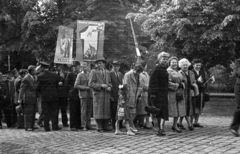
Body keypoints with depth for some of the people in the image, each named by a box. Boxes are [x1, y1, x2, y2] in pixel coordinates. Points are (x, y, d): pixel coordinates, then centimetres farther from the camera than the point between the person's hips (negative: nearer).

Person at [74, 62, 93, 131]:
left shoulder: (90, 74, 13)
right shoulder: (80, 75, -1)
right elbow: (76, 86, -6)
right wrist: (85, 88, -12)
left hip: (90, 94, 4)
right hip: (83, 94, -4)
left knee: (89, 110, 4)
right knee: (84, 110, -4)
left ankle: (88, 124, 12)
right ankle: (84, 126, 0)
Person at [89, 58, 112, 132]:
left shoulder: (107, 72, 15)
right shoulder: (94, 72, -1)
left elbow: (109, 82, 21)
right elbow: (90, 84, -7)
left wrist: (109, 87, -2)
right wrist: (101, 85, -16)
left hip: (106, 94, 5)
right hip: (98, 93, -5)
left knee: (106, 110, 4)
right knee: (98, 111, -5)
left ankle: (105, 126, 12)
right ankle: (99, 128, 2)